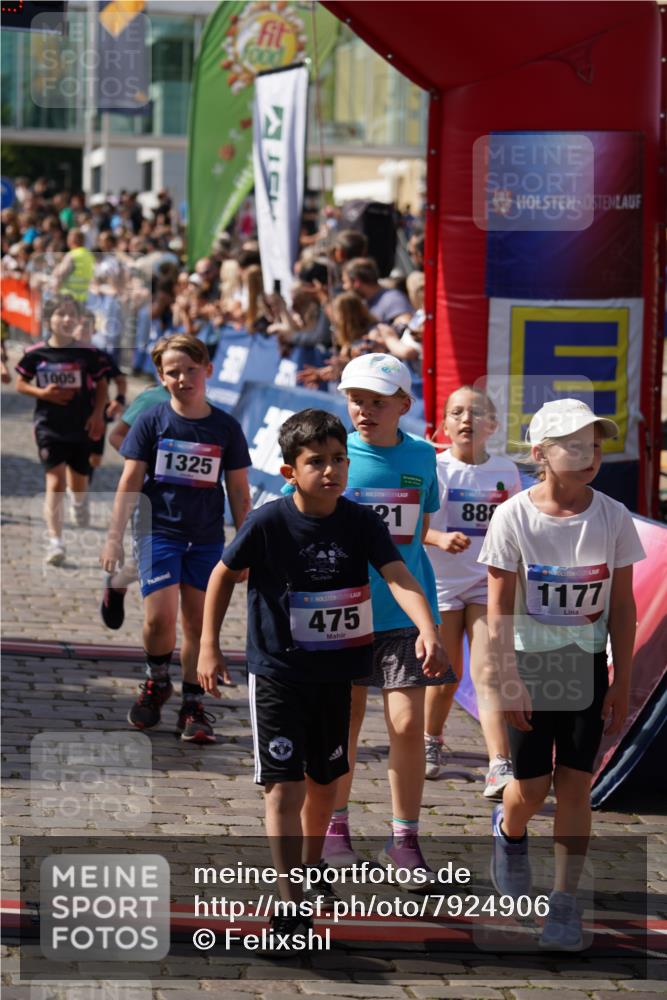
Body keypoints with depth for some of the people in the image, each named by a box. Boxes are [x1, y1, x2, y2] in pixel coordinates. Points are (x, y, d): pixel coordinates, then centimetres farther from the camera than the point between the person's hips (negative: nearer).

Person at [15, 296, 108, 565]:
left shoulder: (87, 353, -4)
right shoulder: (36, 354, -5)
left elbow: (101, 386, 5)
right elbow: (20, 384, 6)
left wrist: (98, 414, -8)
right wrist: (43, 393, -12)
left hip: (81, 428, 1)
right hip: (49, 428, -1)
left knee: (78, 483, 14)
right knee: (55, 482, -13)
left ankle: (78, 502, 53)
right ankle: (55, 542, -14)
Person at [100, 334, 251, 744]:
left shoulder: (226, 428, 2)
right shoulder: (152, 422, -2)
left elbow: (239, 493, 8)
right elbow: (130, 482, 0)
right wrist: (115, 537, -4)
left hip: (207, 538, 2)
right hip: (159, 530, -2)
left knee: (198, 623, 3)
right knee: (160, 618, -14)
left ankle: (194, 708, 14)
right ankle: (156, 683, 14)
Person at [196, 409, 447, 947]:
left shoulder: (361, 522, -9)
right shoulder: (268, 523, -14)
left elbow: (398, 576, -21)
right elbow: (224, 575, 0)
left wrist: (427, 630, -37)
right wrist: (209, 645, 0)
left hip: (335, 672, 3)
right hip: (277, 674, -3)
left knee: (324, 780, 18)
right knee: (283, 787, -10)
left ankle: (312, 867, 43)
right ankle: (291, 906, -11)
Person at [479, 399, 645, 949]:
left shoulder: (612, 517, -5)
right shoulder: (514, 517, -11)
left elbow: (622, 606, 0)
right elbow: (501, 609, -9)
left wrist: (622, 681, -1)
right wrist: (508, 681, -12)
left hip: (587, 663, 1)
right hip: (530, 660, -1)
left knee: (575, 783, -1)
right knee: (531, 785, 3)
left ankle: (566, 899, 8)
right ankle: (509, 832, 39)